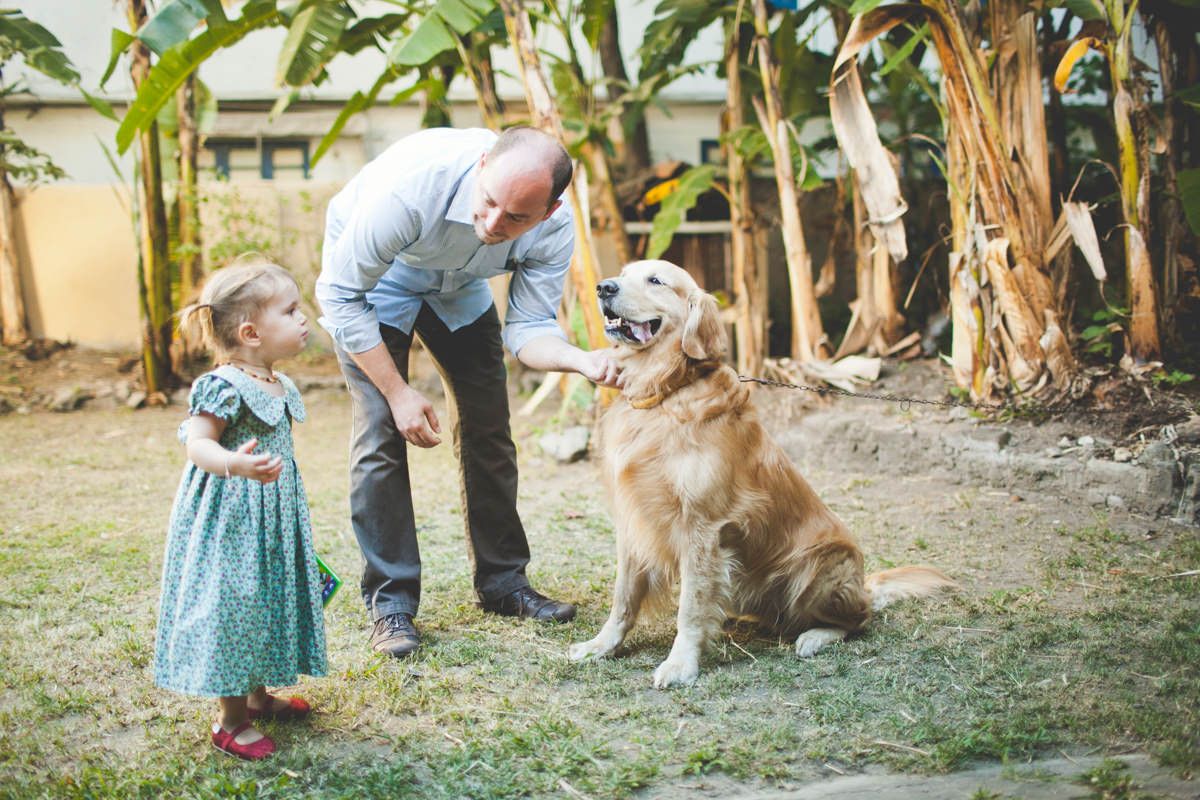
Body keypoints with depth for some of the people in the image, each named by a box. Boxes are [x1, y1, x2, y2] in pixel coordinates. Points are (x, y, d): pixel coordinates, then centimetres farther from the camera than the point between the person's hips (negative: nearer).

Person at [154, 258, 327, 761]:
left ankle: (258, 695, 35)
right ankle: (229, 719, 10)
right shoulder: (224, 387, -20)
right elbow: (197, 443, -27)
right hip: (229, 519, -9)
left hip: (271, 519, 9)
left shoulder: (279, 388, 8)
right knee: (232, 603, -2)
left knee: (268, 598, 18)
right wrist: (236, 464, -47)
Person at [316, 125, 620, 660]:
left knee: (487, 427, 1)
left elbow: (528, 327, -20)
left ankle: (501, 581, 17)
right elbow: (340, 295, -29)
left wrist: (581, 360, -42)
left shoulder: (554, 226, -29)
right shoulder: (411, 185, -42)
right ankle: (390, 601, -5)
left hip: (459, 285, 4)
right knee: (381, 432, -14)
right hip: (369, 276, -4)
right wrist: (397, 391, -27)